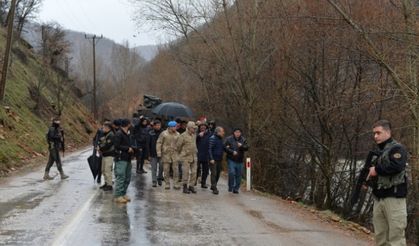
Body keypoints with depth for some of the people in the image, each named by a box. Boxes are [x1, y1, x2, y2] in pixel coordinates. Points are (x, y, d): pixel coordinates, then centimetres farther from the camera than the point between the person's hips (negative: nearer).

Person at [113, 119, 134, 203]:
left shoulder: (127, 134, 18)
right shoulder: (119, 134, -11)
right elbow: (117, 146, -18)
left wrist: (131, 149, 8)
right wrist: (128, 149, -14)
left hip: (127, 159, 10)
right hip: (121, 159, -10)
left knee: (127, 178, 13)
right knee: (120, 177, -9)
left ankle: (123, 194, 22)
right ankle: (118, 196, -5)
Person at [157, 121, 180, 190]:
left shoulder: (177, 134, 5)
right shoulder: (164, 134, -4)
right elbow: (159, 143, -3)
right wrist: (159, 153, -7)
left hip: (174, 154, 2)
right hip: (166, 154, -2)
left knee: (176, 170, -2)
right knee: (166, 171, 4)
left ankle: (176, 184, 5)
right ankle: (167, 184, 14)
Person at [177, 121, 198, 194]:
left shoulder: (194, 135, 10)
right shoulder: (183, 136, -11)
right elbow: (178, 146, -6)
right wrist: (180, 154, 4)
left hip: (194, 157, 6)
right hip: (186, 157, -6)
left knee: (194, 172, 5)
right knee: (186, 172, -4)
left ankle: (191, 186, 15)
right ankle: (185, 187, 5)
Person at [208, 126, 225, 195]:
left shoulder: (220, 139, 13)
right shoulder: (213, 138, -12)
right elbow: (209, 149, -16)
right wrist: (211, 159, -22)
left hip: (219, 159, 8)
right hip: (213, 160, -8)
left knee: (218, 173, 12)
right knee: (214, 173, -9)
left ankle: (213, 186, 24)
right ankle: (214, 189, -7)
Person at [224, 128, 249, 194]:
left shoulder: (243, 140, 7)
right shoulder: (229, 139, -1)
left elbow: (247, 148, -1)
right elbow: (225, 147, -5)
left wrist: (241, 146, -20)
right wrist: (232, 152, -16)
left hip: (240, 160, 3)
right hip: (231, 160, -3)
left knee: (238, 175, 5)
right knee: (231, 173, -15)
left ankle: (236, 188, 15)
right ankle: (230, 187, 2)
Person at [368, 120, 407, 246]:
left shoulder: (397, 148, -7)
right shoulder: (378, 151, 19)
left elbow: (396, 166, -25)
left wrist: (376, 170, -14)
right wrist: (367, 179, 8)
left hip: (394, 198, -8)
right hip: (378, 198, 8)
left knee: (395, 236, -8)